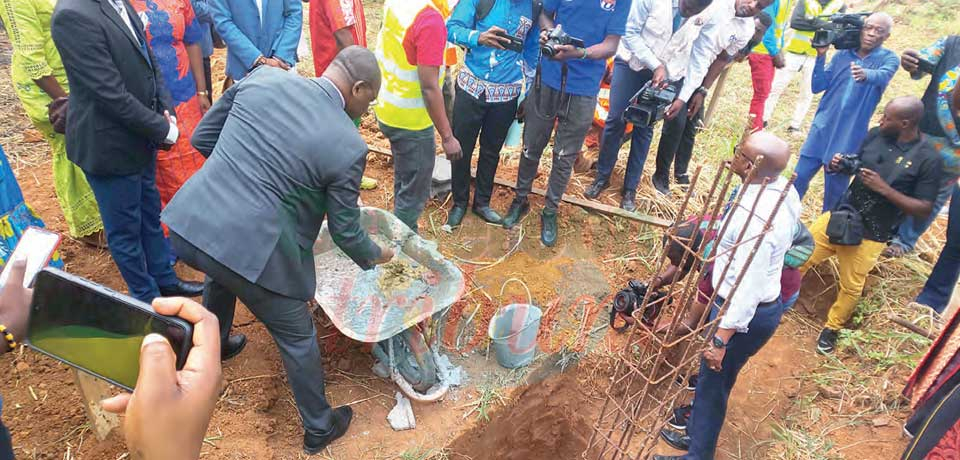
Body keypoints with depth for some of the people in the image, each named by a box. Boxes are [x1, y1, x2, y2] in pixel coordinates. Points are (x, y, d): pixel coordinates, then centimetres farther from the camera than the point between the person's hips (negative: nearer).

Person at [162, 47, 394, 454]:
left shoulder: (264, 77, 1)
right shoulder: (349, 146, -12)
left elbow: (202, 137, 9)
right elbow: (345, 230, -2)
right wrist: (374, 256, 17)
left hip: (189, 222, 6)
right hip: (250, 250, -6)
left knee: (221, 280, 39)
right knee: (297, 337, 16)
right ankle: (319, 427, 36)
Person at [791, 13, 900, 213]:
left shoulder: (889, 59, -1)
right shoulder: (842, 54, 5)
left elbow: (883, 76, -24)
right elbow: (817, 87, 2)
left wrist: (865, 75, -47)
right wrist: (821, 56, -9)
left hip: (849, 137, -2)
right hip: (822, 129, 2)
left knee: (835, 191, 4)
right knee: (798, 178, 3)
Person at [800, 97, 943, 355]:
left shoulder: (928, 159, -15)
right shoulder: (876, 135, -3)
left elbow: (924, 209, -13)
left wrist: (885, 189, -23)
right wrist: (838, 166, -11)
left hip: (870, 235, -3)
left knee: (851, 286, 11)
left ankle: (832, 328, 34)